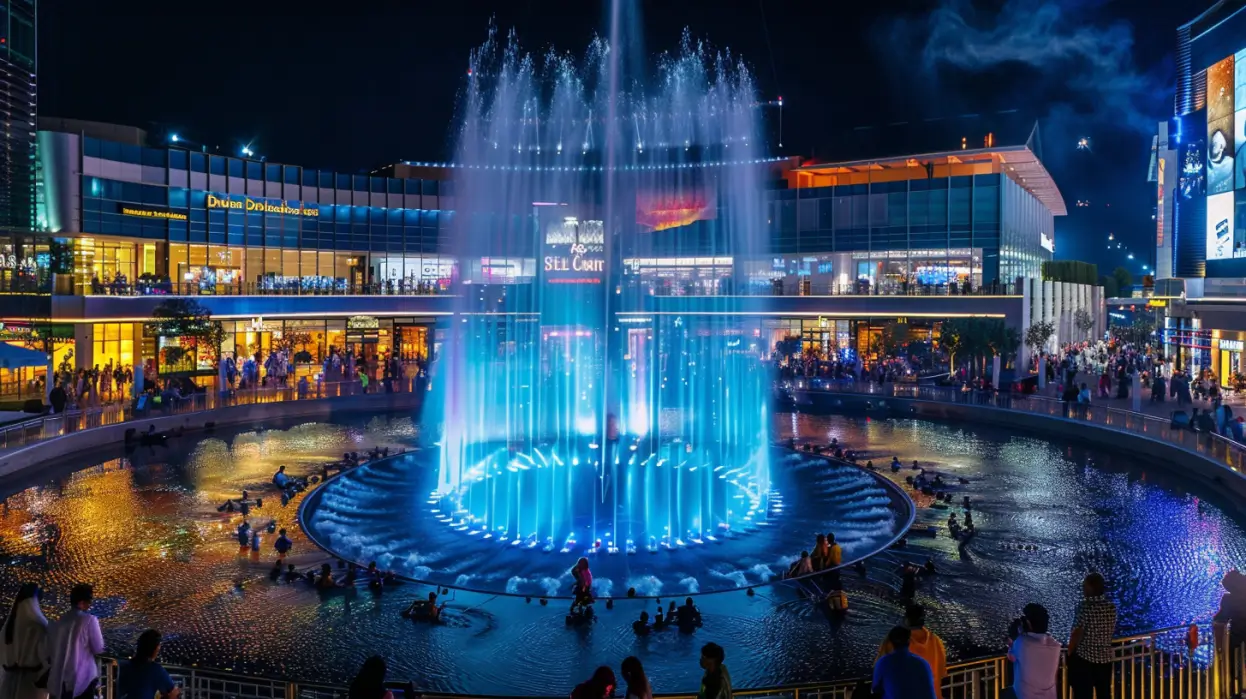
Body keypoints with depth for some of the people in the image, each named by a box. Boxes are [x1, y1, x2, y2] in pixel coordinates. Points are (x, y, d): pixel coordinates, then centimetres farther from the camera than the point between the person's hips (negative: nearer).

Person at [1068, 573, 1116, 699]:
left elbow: (1077, 634, -15)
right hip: (1105, 657, 6)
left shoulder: (1084, 607, -18)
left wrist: (1069, 653, -2)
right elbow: (1110, 631, 9)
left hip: (1084, 657, -6)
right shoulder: (1111, 608, 0)